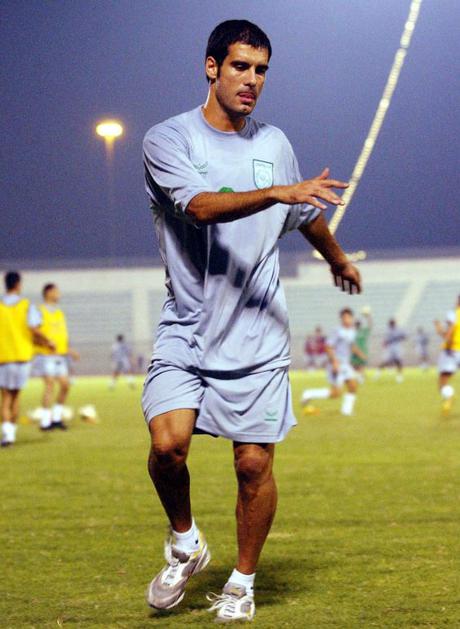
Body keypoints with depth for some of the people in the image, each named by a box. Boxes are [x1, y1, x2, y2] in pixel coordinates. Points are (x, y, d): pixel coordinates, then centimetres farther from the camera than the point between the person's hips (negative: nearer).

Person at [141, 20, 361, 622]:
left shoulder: (275, 143, 9)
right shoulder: (169, 139, -5)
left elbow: (307, 216, 29)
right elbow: (203, 207, -24)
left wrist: (338, 259, 44)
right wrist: (278, 192, -37)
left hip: (257, 337, 3)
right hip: (184, 330, -2)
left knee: (255, 462, -1)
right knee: (167, 443, -19)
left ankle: (242, 582, 18)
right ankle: (186, 543, 10)